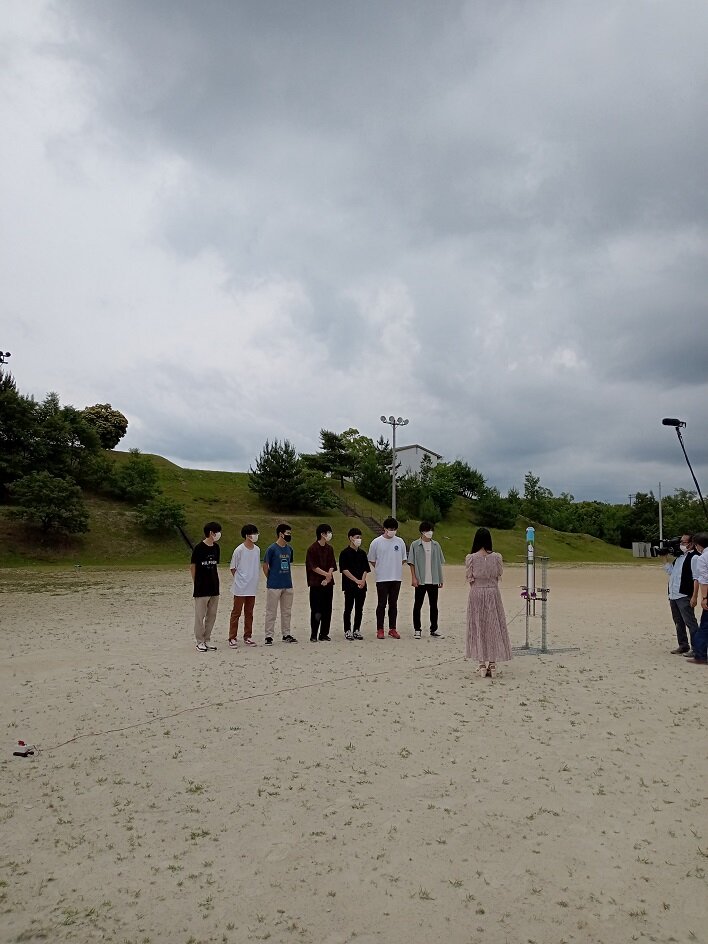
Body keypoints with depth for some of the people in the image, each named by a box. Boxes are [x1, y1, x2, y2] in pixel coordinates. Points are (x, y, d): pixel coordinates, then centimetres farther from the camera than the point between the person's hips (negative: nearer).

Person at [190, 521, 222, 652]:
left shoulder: (216, 547, 7)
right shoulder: (199, 548, -12)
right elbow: (192, 566, -5)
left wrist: (216, 581, 10)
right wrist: (197, 583, -1)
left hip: (214, 588, 6)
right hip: (201, 589, -6)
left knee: (212, 615, 10)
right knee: (200, 616, 2)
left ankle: (207, 640, 20)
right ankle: (200, 642, 12)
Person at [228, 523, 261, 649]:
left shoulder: (257, 550, 6)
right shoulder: (239, 550, -12)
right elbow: (233, 568, -4)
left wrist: (254, 580, 10)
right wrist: (240, 580, -1)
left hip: (252, 588, 6)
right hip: (240, 588, -6)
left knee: (249, 613, 13)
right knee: (236, 612, 1)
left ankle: (248, 636, 22)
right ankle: (232, 638, 8)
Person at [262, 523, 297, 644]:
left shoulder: (289, 549, 8)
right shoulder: (272, 549, -11)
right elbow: (265, 566, -5)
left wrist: (288, 579, 11)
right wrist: (271, 579, 1)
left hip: (288, 585, 6)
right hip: (274, 586, -6)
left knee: (287, 611, 12)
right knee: (271, 612, 1)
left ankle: (286, 634, 22)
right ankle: (269, 636, 7)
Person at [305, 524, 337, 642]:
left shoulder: (329, 549, 11)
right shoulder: (312, 549, -6)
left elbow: (332, 566, 7)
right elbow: (313, 567, -11)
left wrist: (328, 578, -8)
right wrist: (326, 574, -15)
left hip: (328, 583, 5)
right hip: (316, 584, -5)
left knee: (327, 610, 6)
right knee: (316, 610, -2)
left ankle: (324, 634, 14)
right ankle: (313, 635, 6)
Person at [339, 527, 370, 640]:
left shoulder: (362, 553, 12)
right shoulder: (345, 553, -4)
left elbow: (366, 569, 12)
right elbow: (344, 570, -9)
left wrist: (363, 580, -6)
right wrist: (356, 580, -13)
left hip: (362, 585, 5)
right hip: (349, 585, -5)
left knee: (359, 609, 8)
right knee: (348, 609, 0)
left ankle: (357, 630, 17)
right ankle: (347, 631, 8)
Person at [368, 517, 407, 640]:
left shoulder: (400, 542, 5)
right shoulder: (376, 542, -3)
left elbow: (403, 559, 15)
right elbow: (371, 560, 5)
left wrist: (396, 567, 6)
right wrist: (380, 569, 3)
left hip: (396, 578, 3)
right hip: (382, 579, -3)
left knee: (393, 604, 9)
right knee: (382, 604, 0)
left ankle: (392, 629, 17)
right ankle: (380, 629, 8)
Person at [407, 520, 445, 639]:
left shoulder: (436, 545, 8)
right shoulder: (415, 545, -2)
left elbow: (439, 563, 11)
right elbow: (411, 563, -3)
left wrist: (440, 579, 7)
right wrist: (414, 578, -10)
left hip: (433, 580, 3)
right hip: (420, 581, -3)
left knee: (434, 605, 9)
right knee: (418, 605, 4)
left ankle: (434, 629, 18)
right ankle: (417, 629, 14)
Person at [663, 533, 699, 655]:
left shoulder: (694, 557, -9)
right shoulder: (680, 556, 17)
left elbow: (696, 579, -14)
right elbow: (670, 571, 22)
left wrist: (694, 597, -19)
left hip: (684, 596, -9)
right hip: (673, 595, 9)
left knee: (690, 622, -4)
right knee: (678, 623, 15)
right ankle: (683, 645, 24)